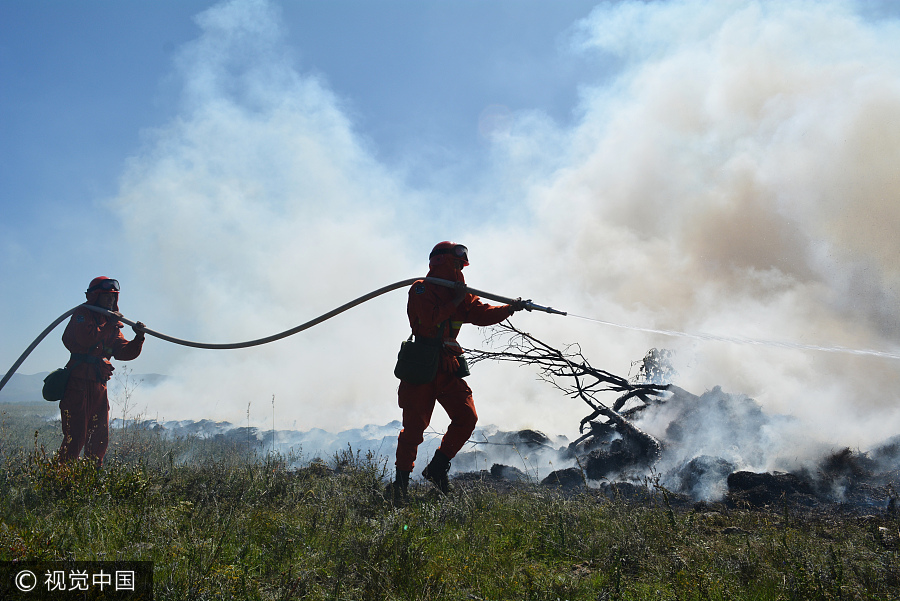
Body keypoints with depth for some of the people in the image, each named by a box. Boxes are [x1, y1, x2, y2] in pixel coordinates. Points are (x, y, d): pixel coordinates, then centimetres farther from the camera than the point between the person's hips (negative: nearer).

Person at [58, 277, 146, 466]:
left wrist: (138, 338, -9)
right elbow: (85, 338, -21)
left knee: (100, 438, 8)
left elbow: (125, 352, 8)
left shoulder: (112, 324, 18)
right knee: (76, 436, -9)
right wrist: (108, 324, -15)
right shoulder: (82, 314, -1)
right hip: (78, 382, -7)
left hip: (99, 385, 7)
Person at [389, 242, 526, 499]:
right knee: (415, 425, -2)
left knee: (467, 417, -3)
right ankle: (401, 480, 14)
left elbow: (482, 314, 7)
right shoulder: (421, 290, -5)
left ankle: (437, 468, 12)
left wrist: (510, 308, -6)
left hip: (448, 367, 6)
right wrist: (455, 302, -14)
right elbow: (430, 321, -20)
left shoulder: (459, 294, 16)